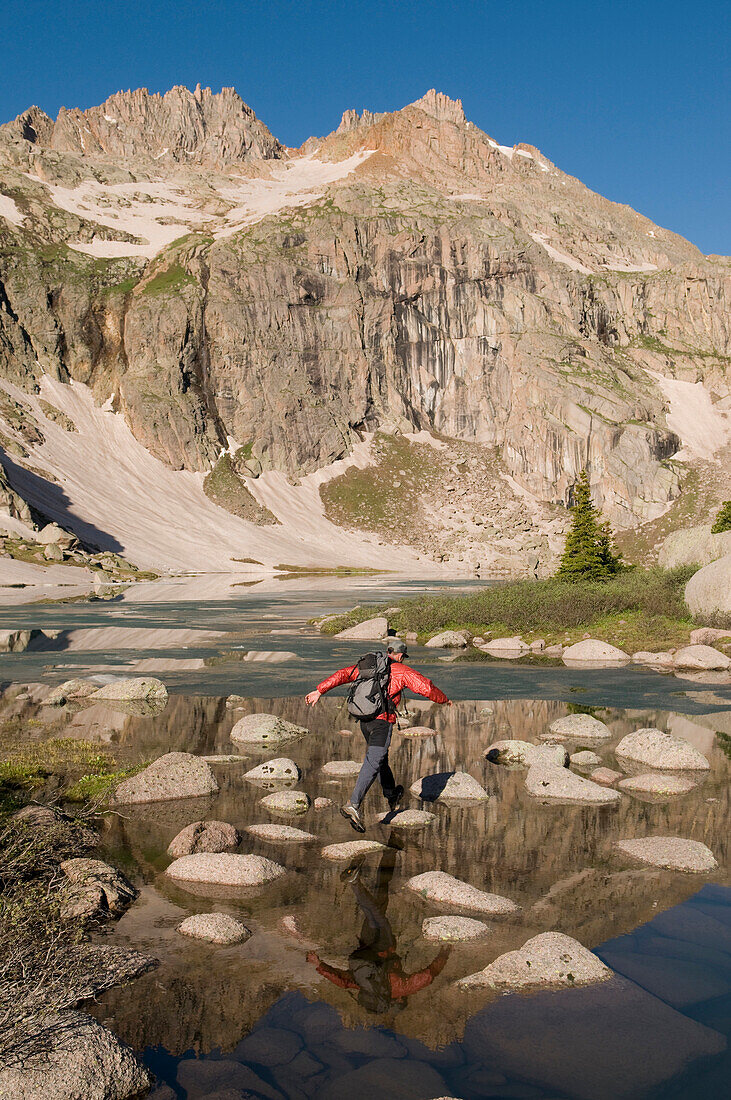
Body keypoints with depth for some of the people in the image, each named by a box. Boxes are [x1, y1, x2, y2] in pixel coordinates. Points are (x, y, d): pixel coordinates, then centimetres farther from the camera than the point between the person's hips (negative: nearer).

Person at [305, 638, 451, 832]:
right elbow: (425, 687, -3)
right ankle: (353, 805, -28)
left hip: (364, 720, 7)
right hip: (383, 721, -7)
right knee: (373, 763, -14)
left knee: (380, 758, 24)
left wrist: (319, 690, 6)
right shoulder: (402, 671, 2)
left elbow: (343, 674, 8)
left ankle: (391, 796, 42)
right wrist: (444, 700, 14)